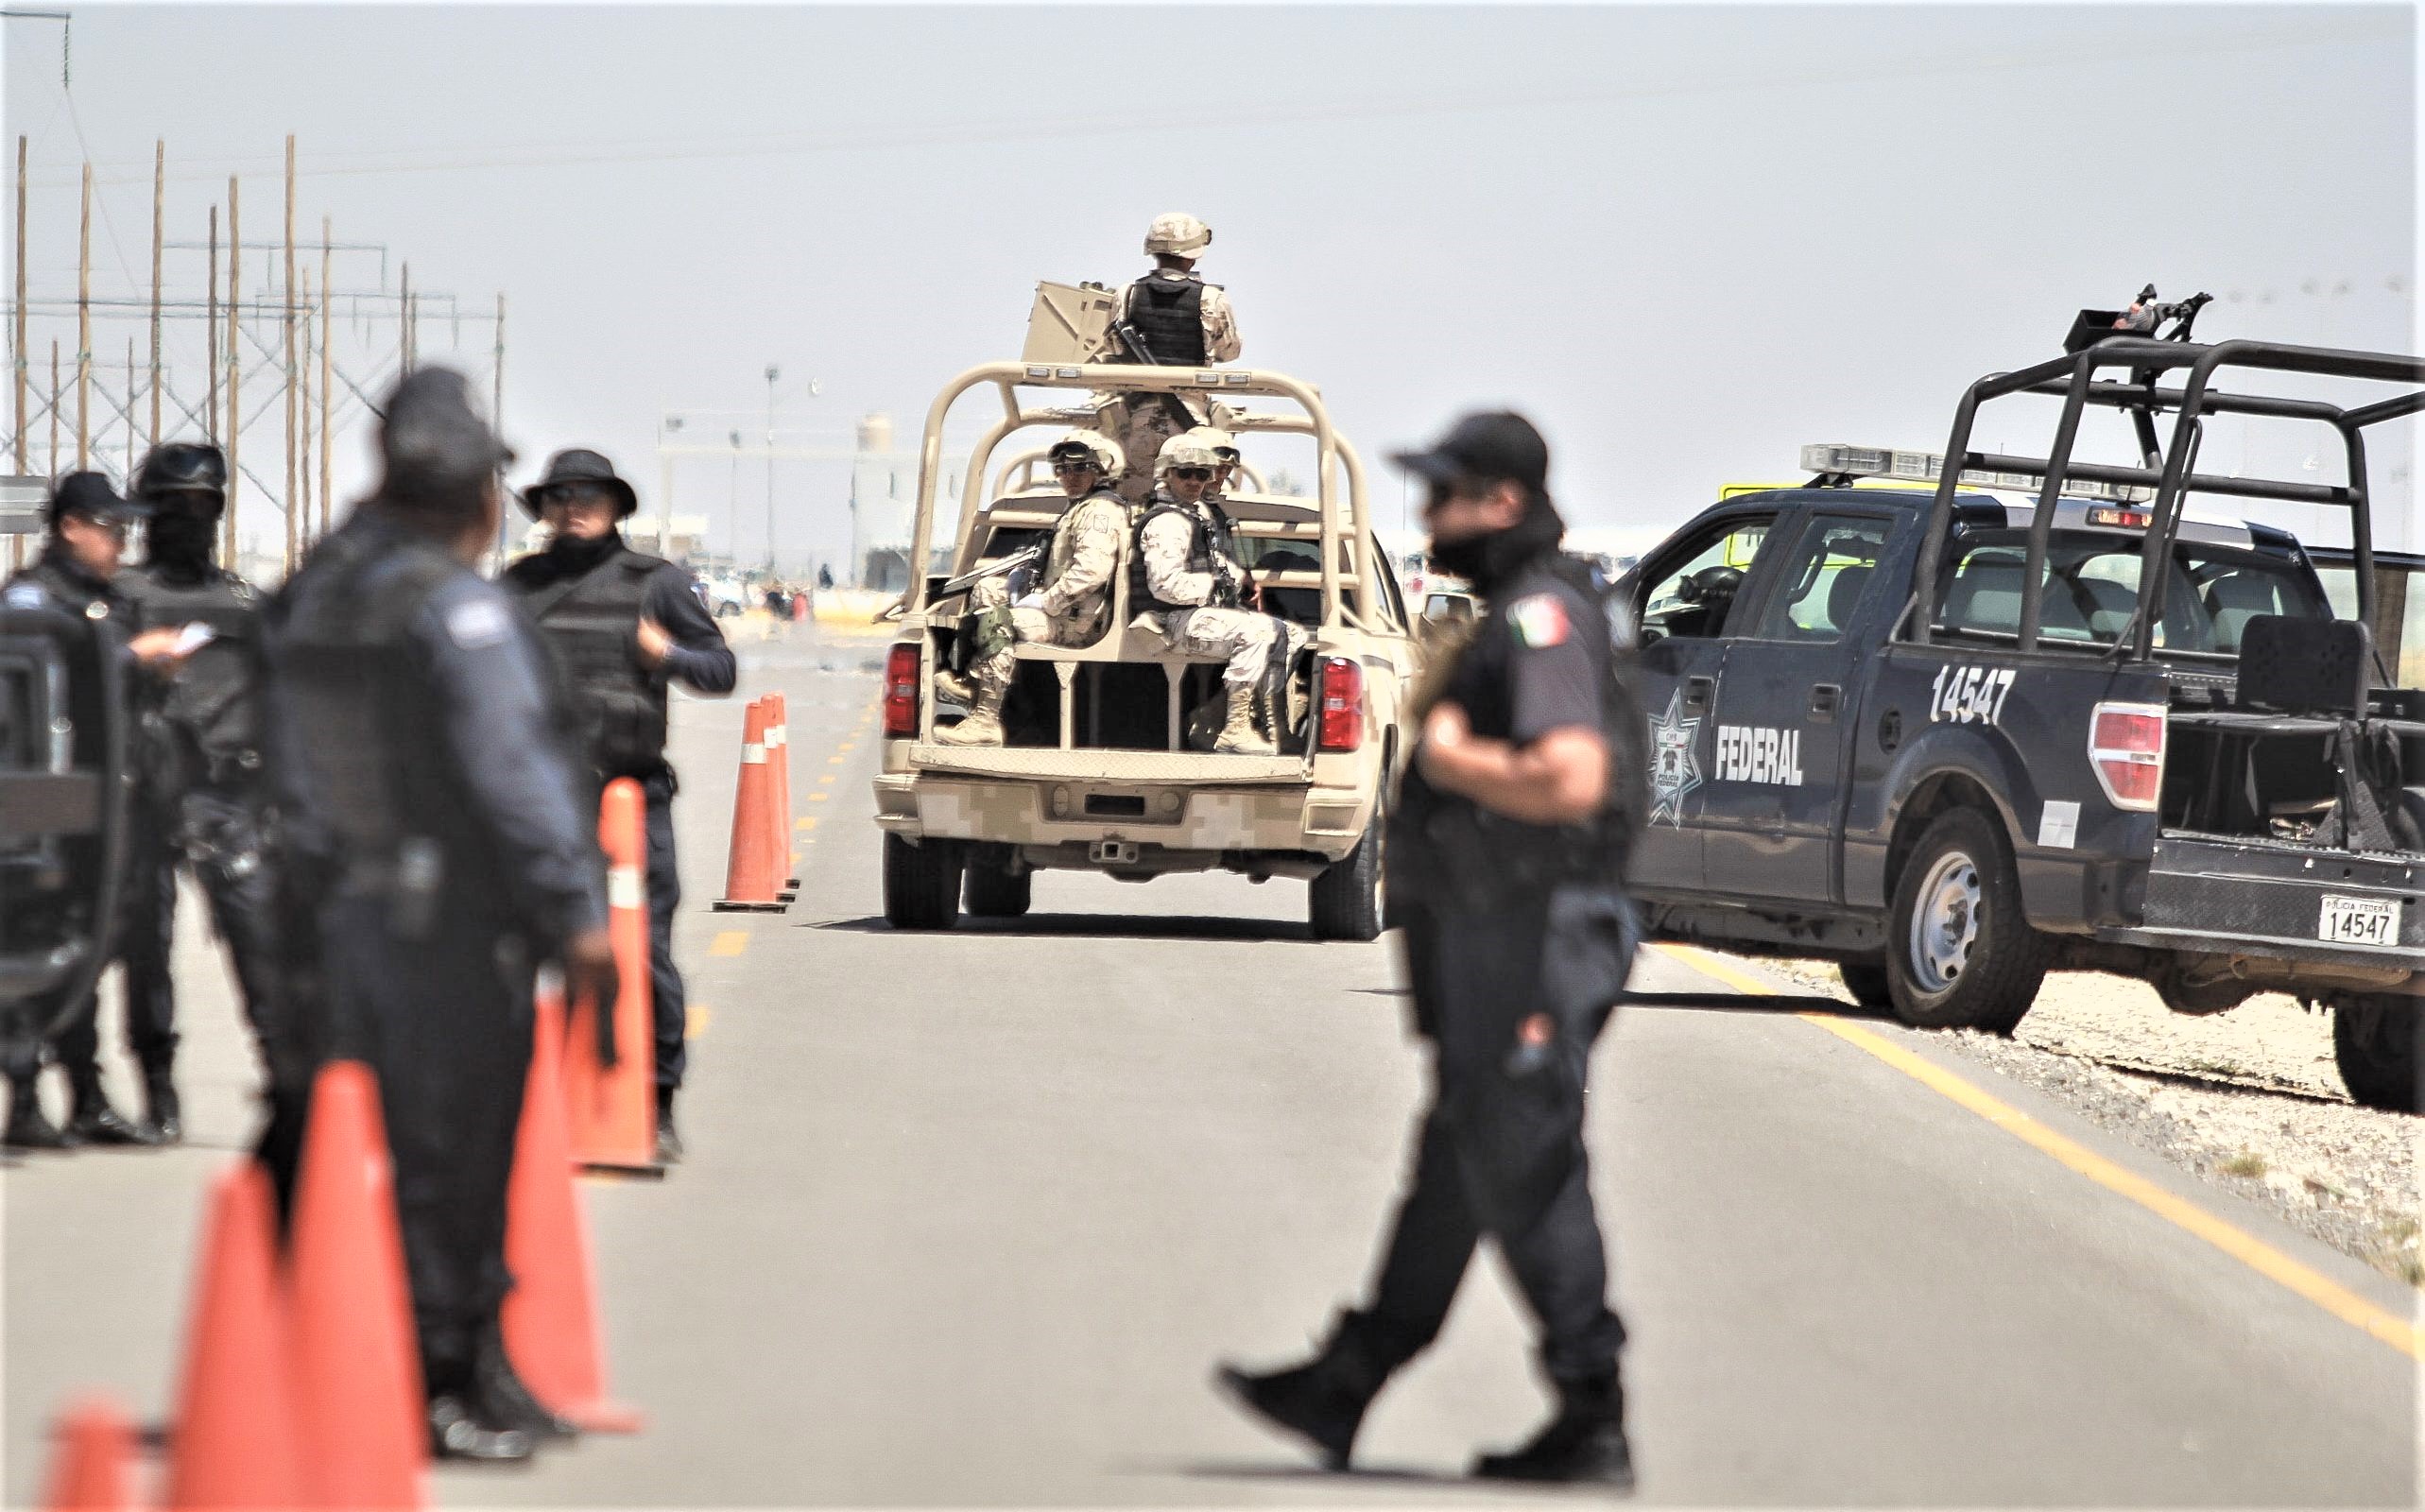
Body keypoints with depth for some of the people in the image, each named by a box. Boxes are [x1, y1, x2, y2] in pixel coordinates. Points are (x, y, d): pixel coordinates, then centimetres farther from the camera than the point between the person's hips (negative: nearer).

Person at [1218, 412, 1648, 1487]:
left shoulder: (1543, 617, -16)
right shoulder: (1500, 617, 17)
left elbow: (1571, 781, -29)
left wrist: (1452, 759, -16)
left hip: (1529, 943, -11)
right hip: (1485, 940, 11)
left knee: (1527, 1177, -5)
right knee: (1450, 1172, 14)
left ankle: (1593, 1426, -1)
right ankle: (1342, 1393, 21)